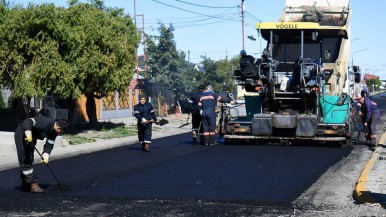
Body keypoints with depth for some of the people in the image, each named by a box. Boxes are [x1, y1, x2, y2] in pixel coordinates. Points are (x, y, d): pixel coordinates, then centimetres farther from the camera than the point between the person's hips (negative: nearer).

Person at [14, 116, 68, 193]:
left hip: (32, 137, 10)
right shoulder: (45, 123, -31)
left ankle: (25, 185, 24)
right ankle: (33, 184, -14)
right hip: (22, 134, -10)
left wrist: (45, 156, -17)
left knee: (29, 160, 14)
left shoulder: (54, 132, -5)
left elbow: (49, 144, -3)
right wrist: (28, 133, -45)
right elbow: (28, 121, -35)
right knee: (25, 160, -11)